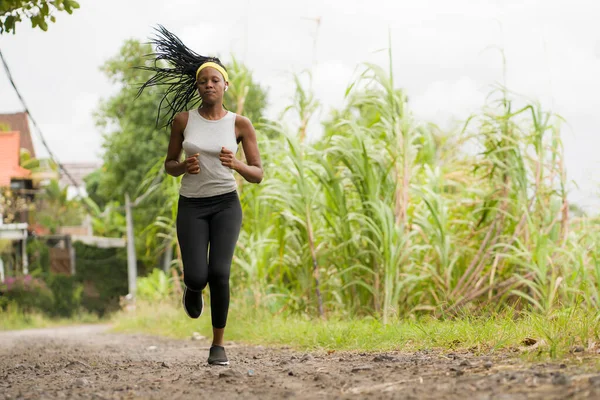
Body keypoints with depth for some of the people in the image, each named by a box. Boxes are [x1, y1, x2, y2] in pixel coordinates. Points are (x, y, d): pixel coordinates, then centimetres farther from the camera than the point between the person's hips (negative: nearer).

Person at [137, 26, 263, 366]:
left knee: (219, 273, -21)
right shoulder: (182, 119, 0)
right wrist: (184, 167, -14)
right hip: (191, 206, 1)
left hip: (226, 204, -1)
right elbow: (169, 165, 10)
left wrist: (236, 164, -23)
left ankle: (219, 344, -2)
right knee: (197, 277, -15)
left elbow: (258, 175, -2)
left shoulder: (241, 124, -3)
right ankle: (192, 291, 27)